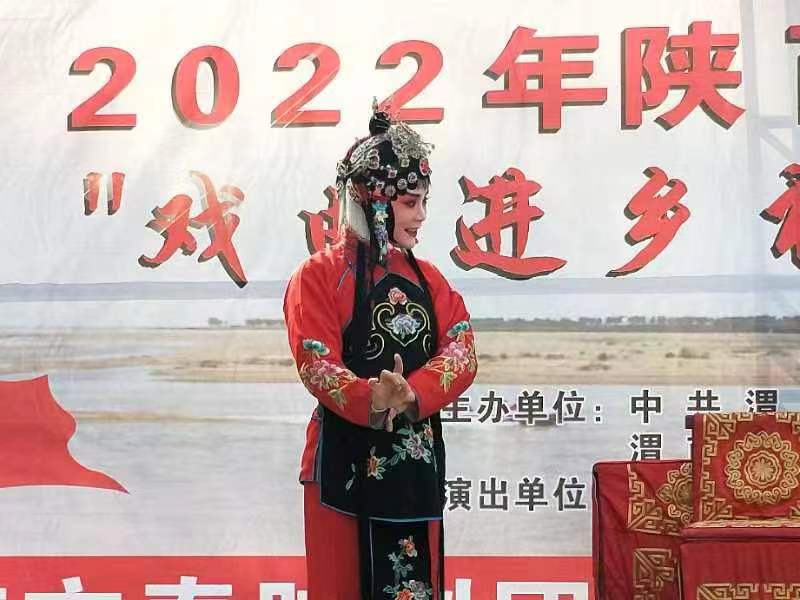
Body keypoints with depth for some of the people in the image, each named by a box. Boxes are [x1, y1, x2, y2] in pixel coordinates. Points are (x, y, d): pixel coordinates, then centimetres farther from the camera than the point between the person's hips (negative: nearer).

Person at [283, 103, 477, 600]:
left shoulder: (428, 279, 12)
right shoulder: (319, 275, -3)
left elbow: (463, 354, -2)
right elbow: (317, 366, -14)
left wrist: (410, 395, -22)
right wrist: (371, 400, -34)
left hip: (417, 460, 5)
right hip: (346, 462, -5)